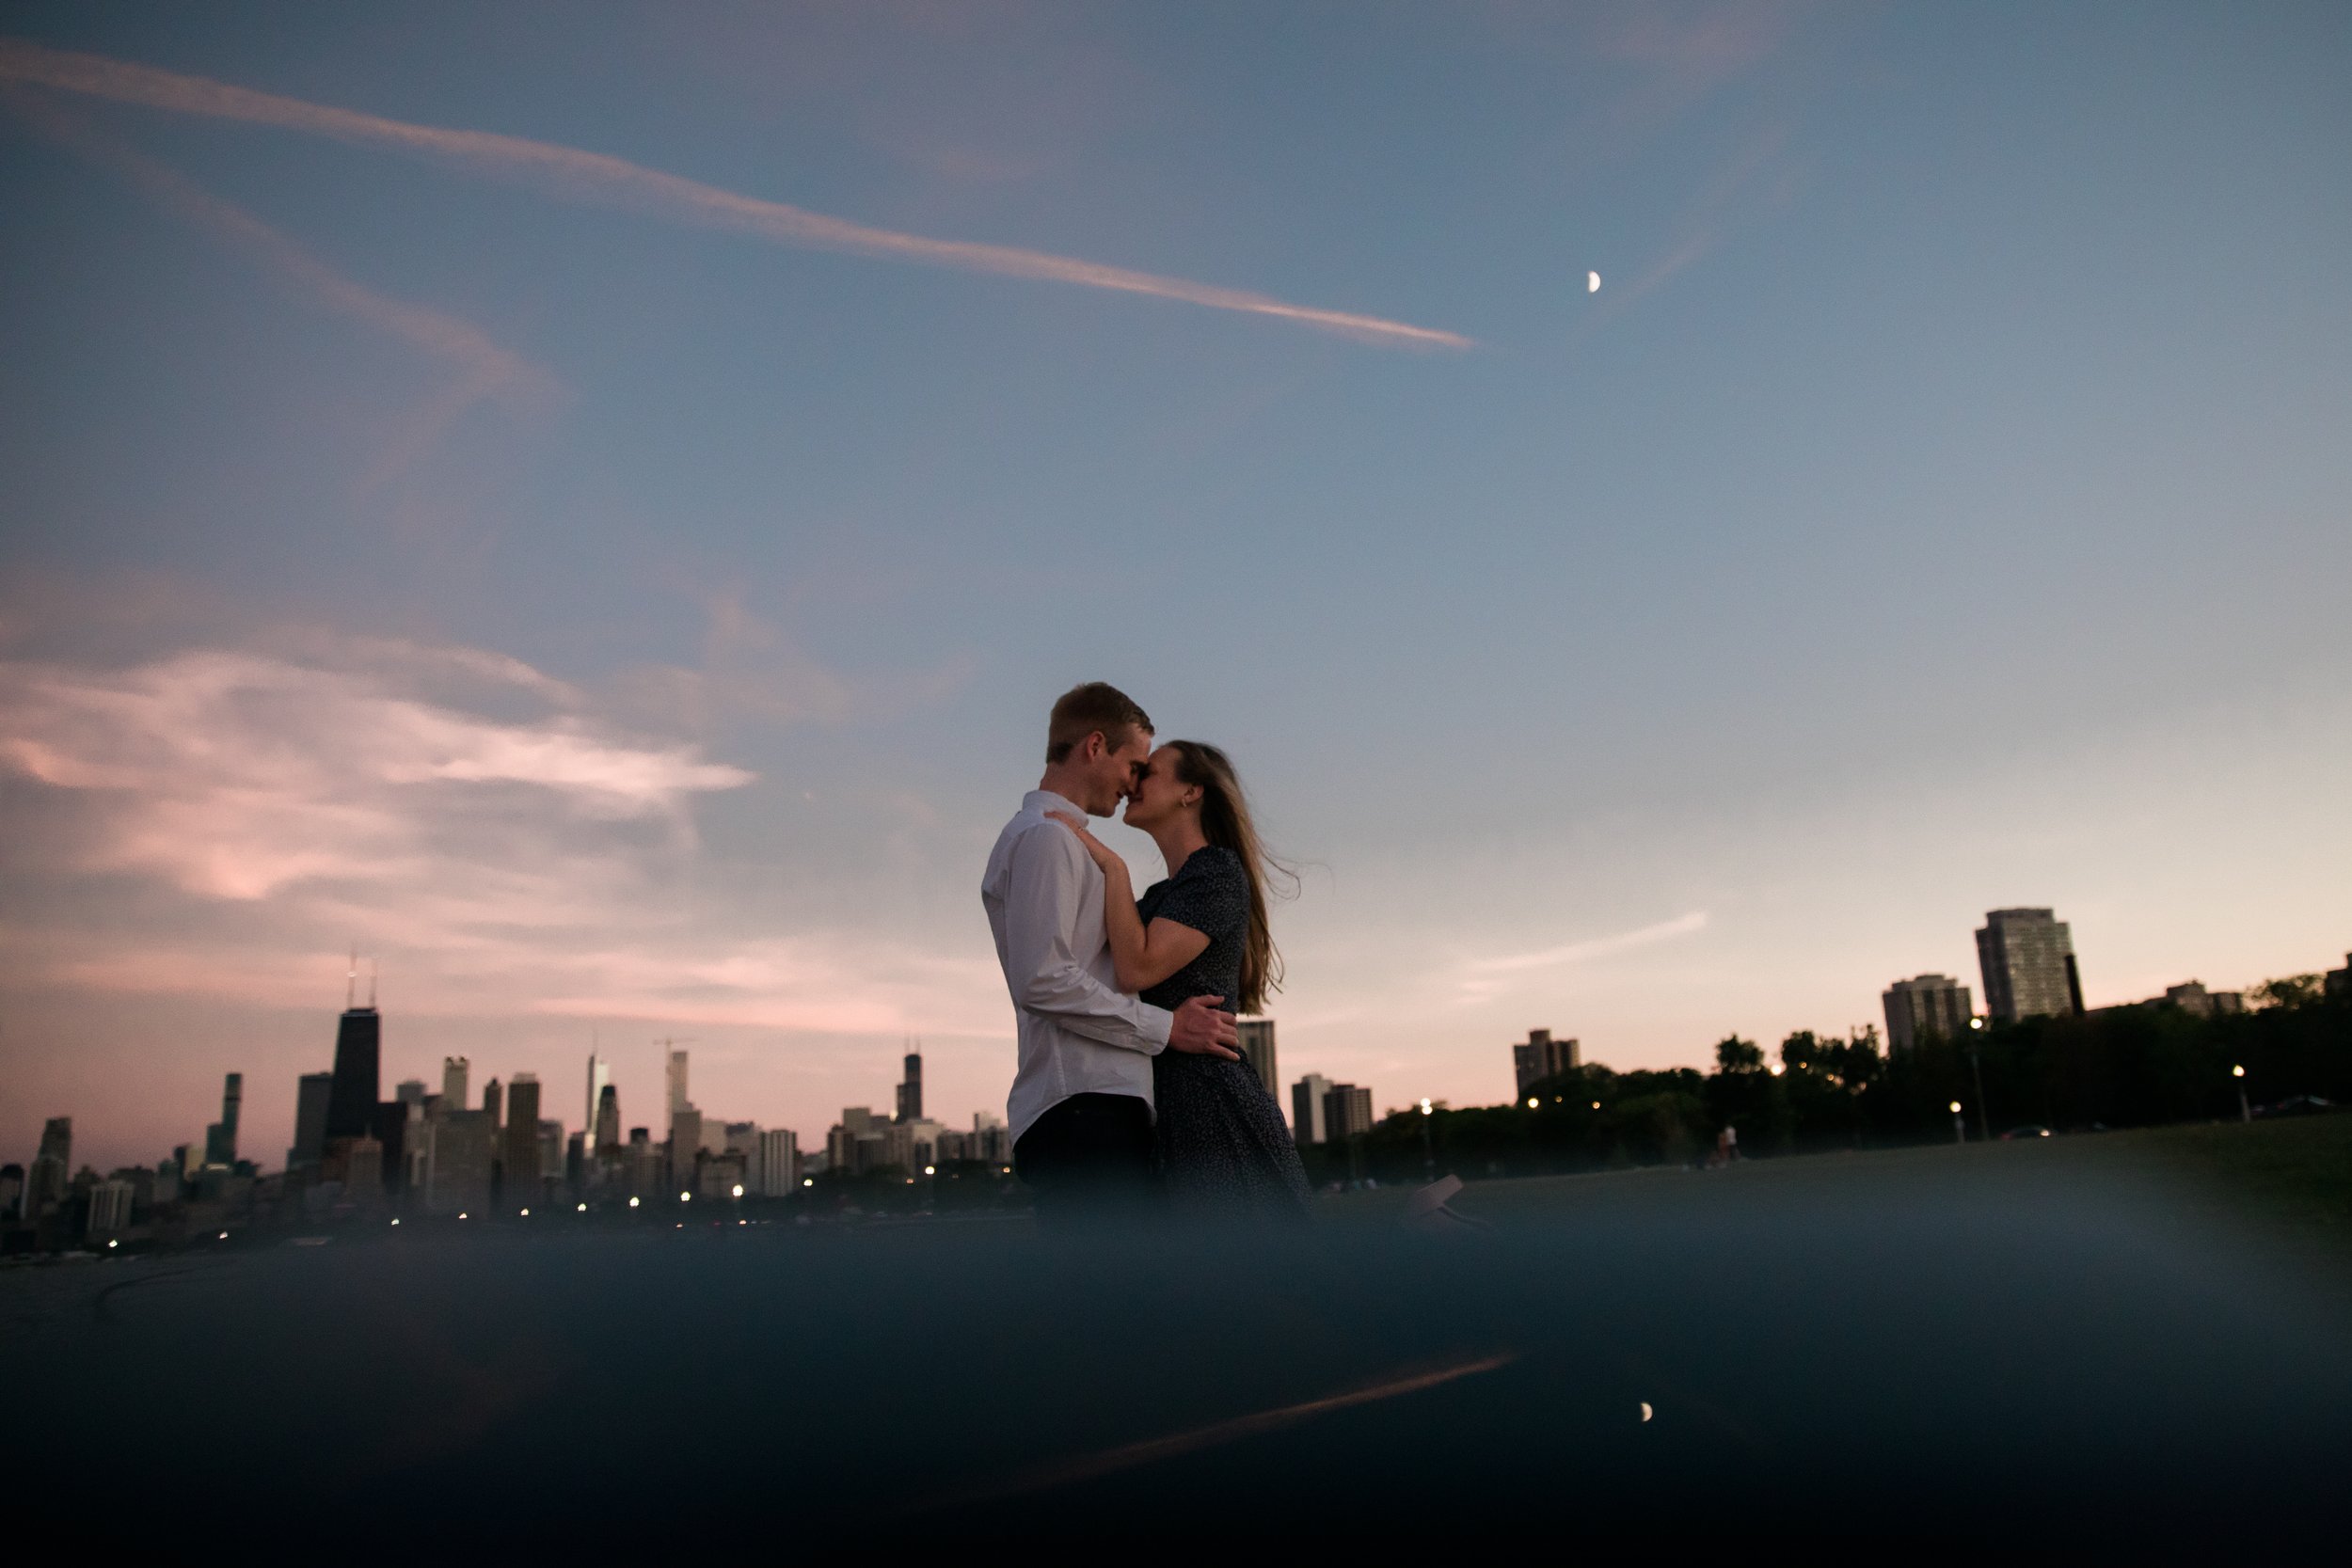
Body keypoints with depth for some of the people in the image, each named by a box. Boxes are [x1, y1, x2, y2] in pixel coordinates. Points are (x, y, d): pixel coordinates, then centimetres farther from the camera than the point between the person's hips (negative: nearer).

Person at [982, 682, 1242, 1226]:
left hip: (1095, 1109, 10)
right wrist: (1166, 1028, -11)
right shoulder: (1044, 836, -6)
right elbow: (1043, 979, -17)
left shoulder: (1064, 840, 26)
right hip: (1082, 1109, -10)